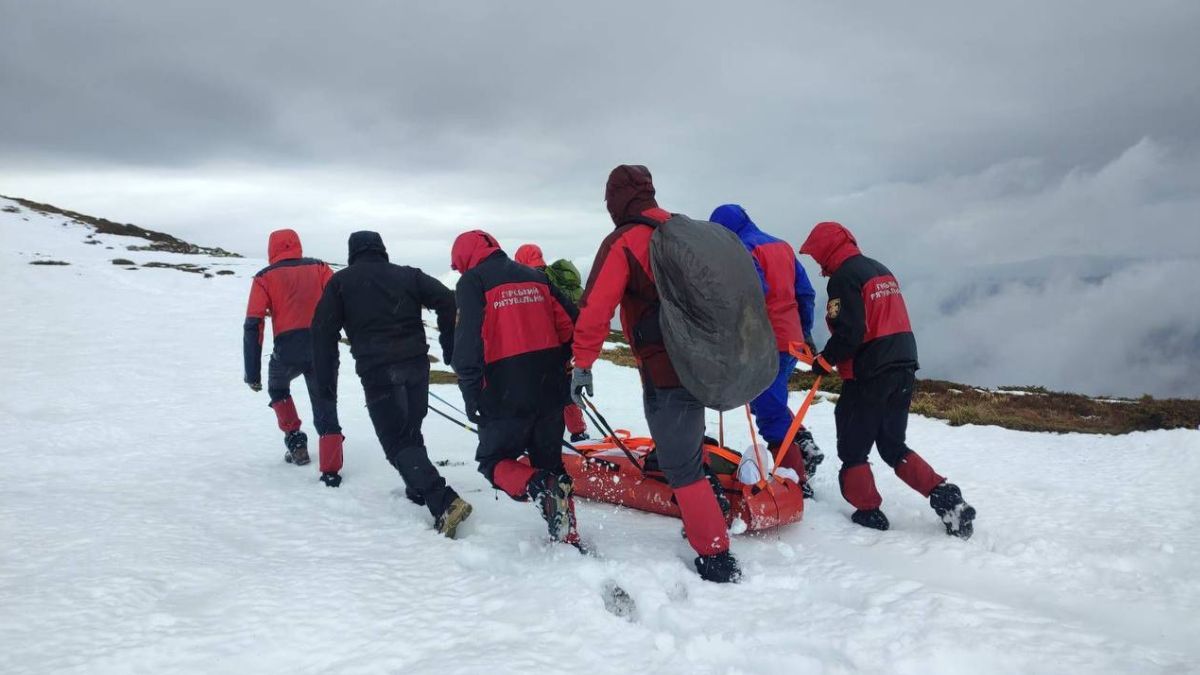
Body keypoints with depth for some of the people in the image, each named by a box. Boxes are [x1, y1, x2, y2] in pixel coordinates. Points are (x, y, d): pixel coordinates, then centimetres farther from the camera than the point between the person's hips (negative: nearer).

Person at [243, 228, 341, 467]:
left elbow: (253, 325, 2)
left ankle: (296, 443, 23)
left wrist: (252, 373, 3)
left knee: (278, 389, 30)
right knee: (324, 406, 8)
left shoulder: (265, 277, 11)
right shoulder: (319, 267, 17)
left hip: (287, 349, -1)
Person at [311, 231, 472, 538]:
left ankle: (444, 502, -20)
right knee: (411, 432, 23)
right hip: (416, 363, 4)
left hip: (376, 370, -3)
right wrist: (450, 348, 9)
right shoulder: (407, 275, 15)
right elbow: (446, 300, 3)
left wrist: (325, 380, 8)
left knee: (398, 442, -5)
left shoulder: (340, 282, 10)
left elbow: (323, 330, 4)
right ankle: (419, 490, 28)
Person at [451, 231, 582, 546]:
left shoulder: (472, 281, -3)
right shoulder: (535, 276, 14)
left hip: (507, 393, -5)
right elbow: (570, 323, 10)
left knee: (493, 461, 10)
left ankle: (539, 488, -18)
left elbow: (468, 341, -14)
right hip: (551, 389, 6)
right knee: (550, 462, 17)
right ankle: (568, 537, 12)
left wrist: (470, 393, -11)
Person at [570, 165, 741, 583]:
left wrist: (583, 364, -9)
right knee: (683, 446, 28)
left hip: (666, 369, -8)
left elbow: (596, 307, -17)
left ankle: (716, 559, 3)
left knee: (681, 466, 0)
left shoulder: (623, 242, -10)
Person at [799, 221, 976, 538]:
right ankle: (944, 495, 4)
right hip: (903, 369, 9)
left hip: (869, 376, -9)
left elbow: (848, 333, -21)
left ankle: (868, 512, 11)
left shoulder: (844, 277, -13)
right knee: (893, 446, 16)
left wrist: (824, 361, -6)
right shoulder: (881, 270, 16)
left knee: (852, 448, 6)